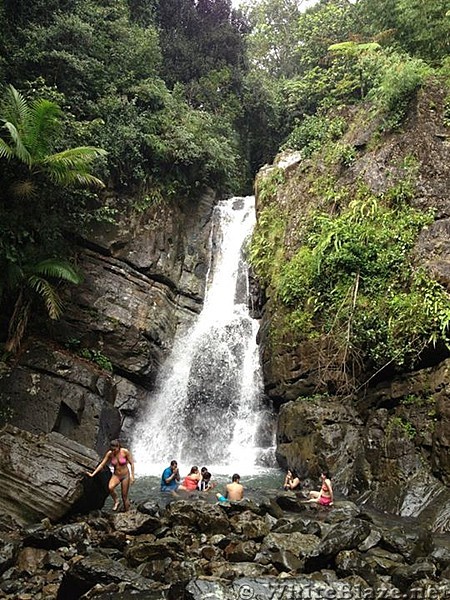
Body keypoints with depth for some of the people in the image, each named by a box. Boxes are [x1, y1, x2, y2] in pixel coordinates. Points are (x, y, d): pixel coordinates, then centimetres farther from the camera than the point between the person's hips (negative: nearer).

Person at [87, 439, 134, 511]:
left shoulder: (125, 452, -18)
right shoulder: (109, 454, -11)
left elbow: (131, 463, -9)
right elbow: (102, 464, -6)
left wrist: (132, 476, -11)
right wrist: (93, 474, -12)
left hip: (125, 476, -2)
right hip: (116, 475, 2)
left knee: (124, 496, 2)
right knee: (110, 487, -29)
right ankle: (116, 502, -4)